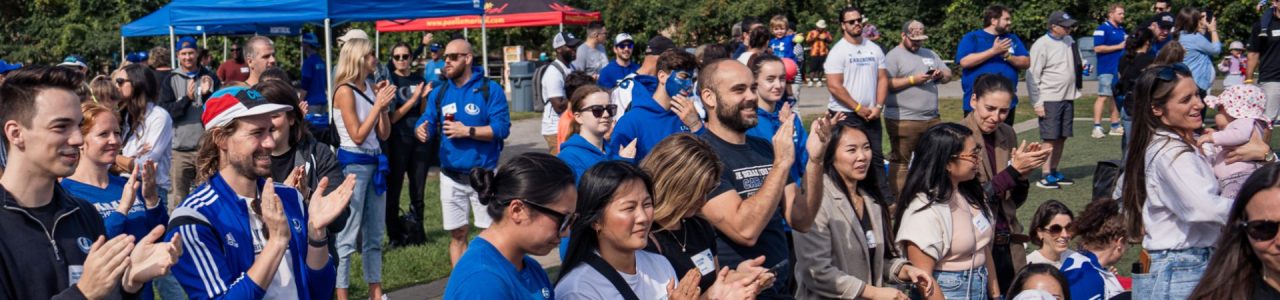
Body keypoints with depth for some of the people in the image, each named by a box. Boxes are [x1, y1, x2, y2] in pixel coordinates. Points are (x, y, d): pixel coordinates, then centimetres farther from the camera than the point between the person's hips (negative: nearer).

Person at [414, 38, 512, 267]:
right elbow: (427, 122, 5)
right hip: (451, 176, 4)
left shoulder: (490, 90, -7)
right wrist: (422, 131, -18)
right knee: (457, 234, 10)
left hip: (484, 173, -4)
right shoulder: (439, 93, 8)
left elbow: (502, 128, -14)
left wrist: (467, 131, -21)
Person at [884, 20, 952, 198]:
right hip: (902, 120, -7)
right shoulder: (894, 56, -4)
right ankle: (898, 199, 2)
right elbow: (886, 84, -14)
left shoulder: (930, 54, 18)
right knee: (900, 161, -2)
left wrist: (941, 75, -4)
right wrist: (912, 80, -17)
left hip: (932, 119, 7)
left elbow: (948, 75, 19)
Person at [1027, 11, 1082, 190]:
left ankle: (1054, 172, 19)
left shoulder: (1069, 41, 9)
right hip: (1050, 99, -7)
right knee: (1050, 138, -7)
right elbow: (1033, 76, -12)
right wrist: (1037, 104, -14)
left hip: (1068, 98, 7)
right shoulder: (1041, 45, -12)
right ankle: (1045, 176, -4)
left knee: (1062, 137, 9)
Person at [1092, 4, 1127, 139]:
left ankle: (1115, 126, 19)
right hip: (1107, 69, -8)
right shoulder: (1102, 29, -8)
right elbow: (1097, 48, -18)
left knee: (1117, 97, 12)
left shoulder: (1122, 30, 17)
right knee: (1103, 96, -11)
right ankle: (1097, 127, -13)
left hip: (1120, 69, 8)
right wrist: (1119, 46, -15)